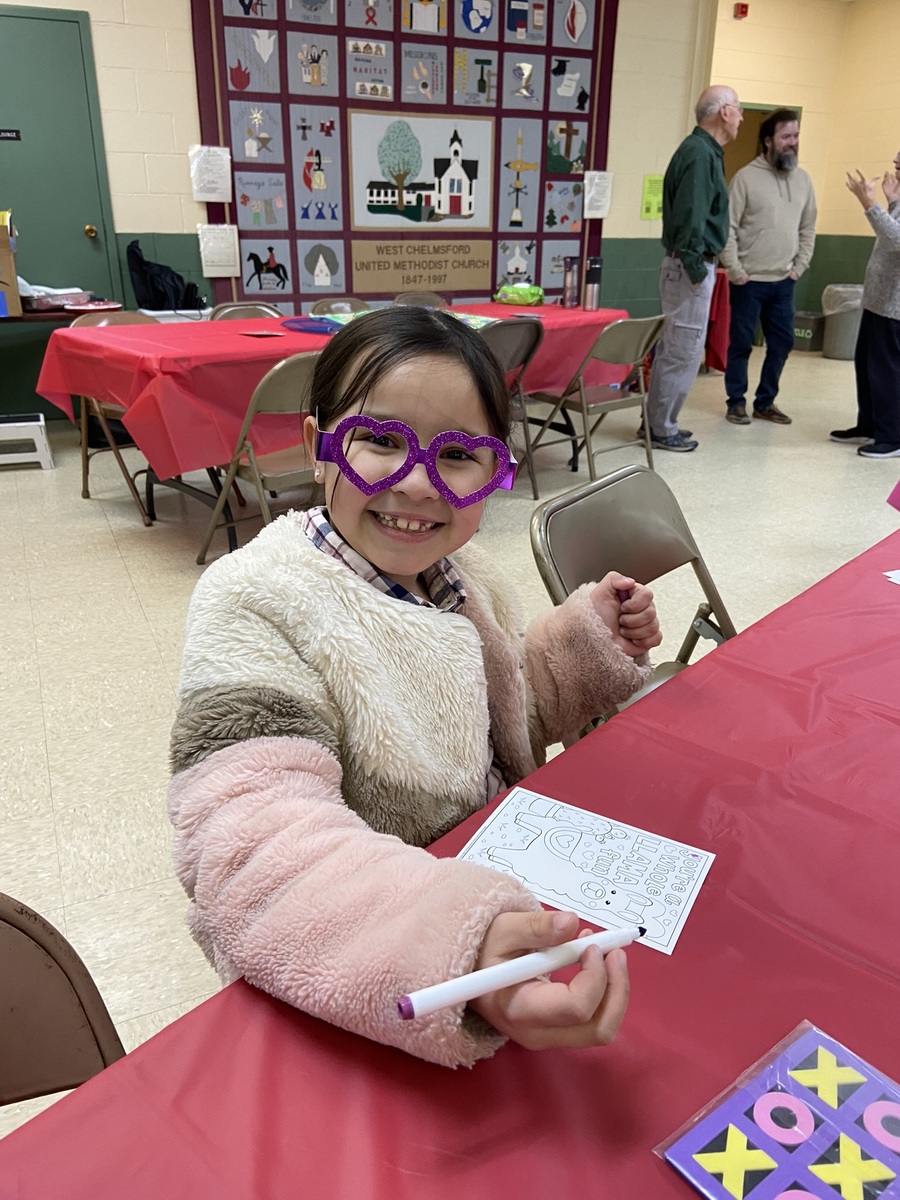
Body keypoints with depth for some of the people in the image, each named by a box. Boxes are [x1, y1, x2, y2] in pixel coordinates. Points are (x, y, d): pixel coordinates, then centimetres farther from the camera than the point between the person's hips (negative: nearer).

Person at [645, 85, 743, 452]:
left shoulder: (702, 150, 16)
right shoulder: (700, 153, -15)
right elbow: (690, 217, -22)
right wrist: (696, 269, -19)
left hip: (686, 264, 10)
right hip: (689, 266, -10)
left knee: (672, 349, 14)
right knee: (684, 352, -5)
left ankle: (659, 422, 23)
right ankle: (661, 429, 4)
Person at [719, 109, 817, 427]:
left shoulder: (803, 179, 9)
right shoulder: (746, 177, -7)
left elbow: (808, 228, 15)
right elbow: (727, 227, -9)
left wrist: (799, 266, 7)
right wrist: (734, 270, -13)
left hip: (784, 281, 5)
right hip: (749, 280, -5)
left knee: (782, 343, 8)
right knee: (741, 343, 2)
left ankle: (765, 402, 21)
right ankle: (736, 402, 16)